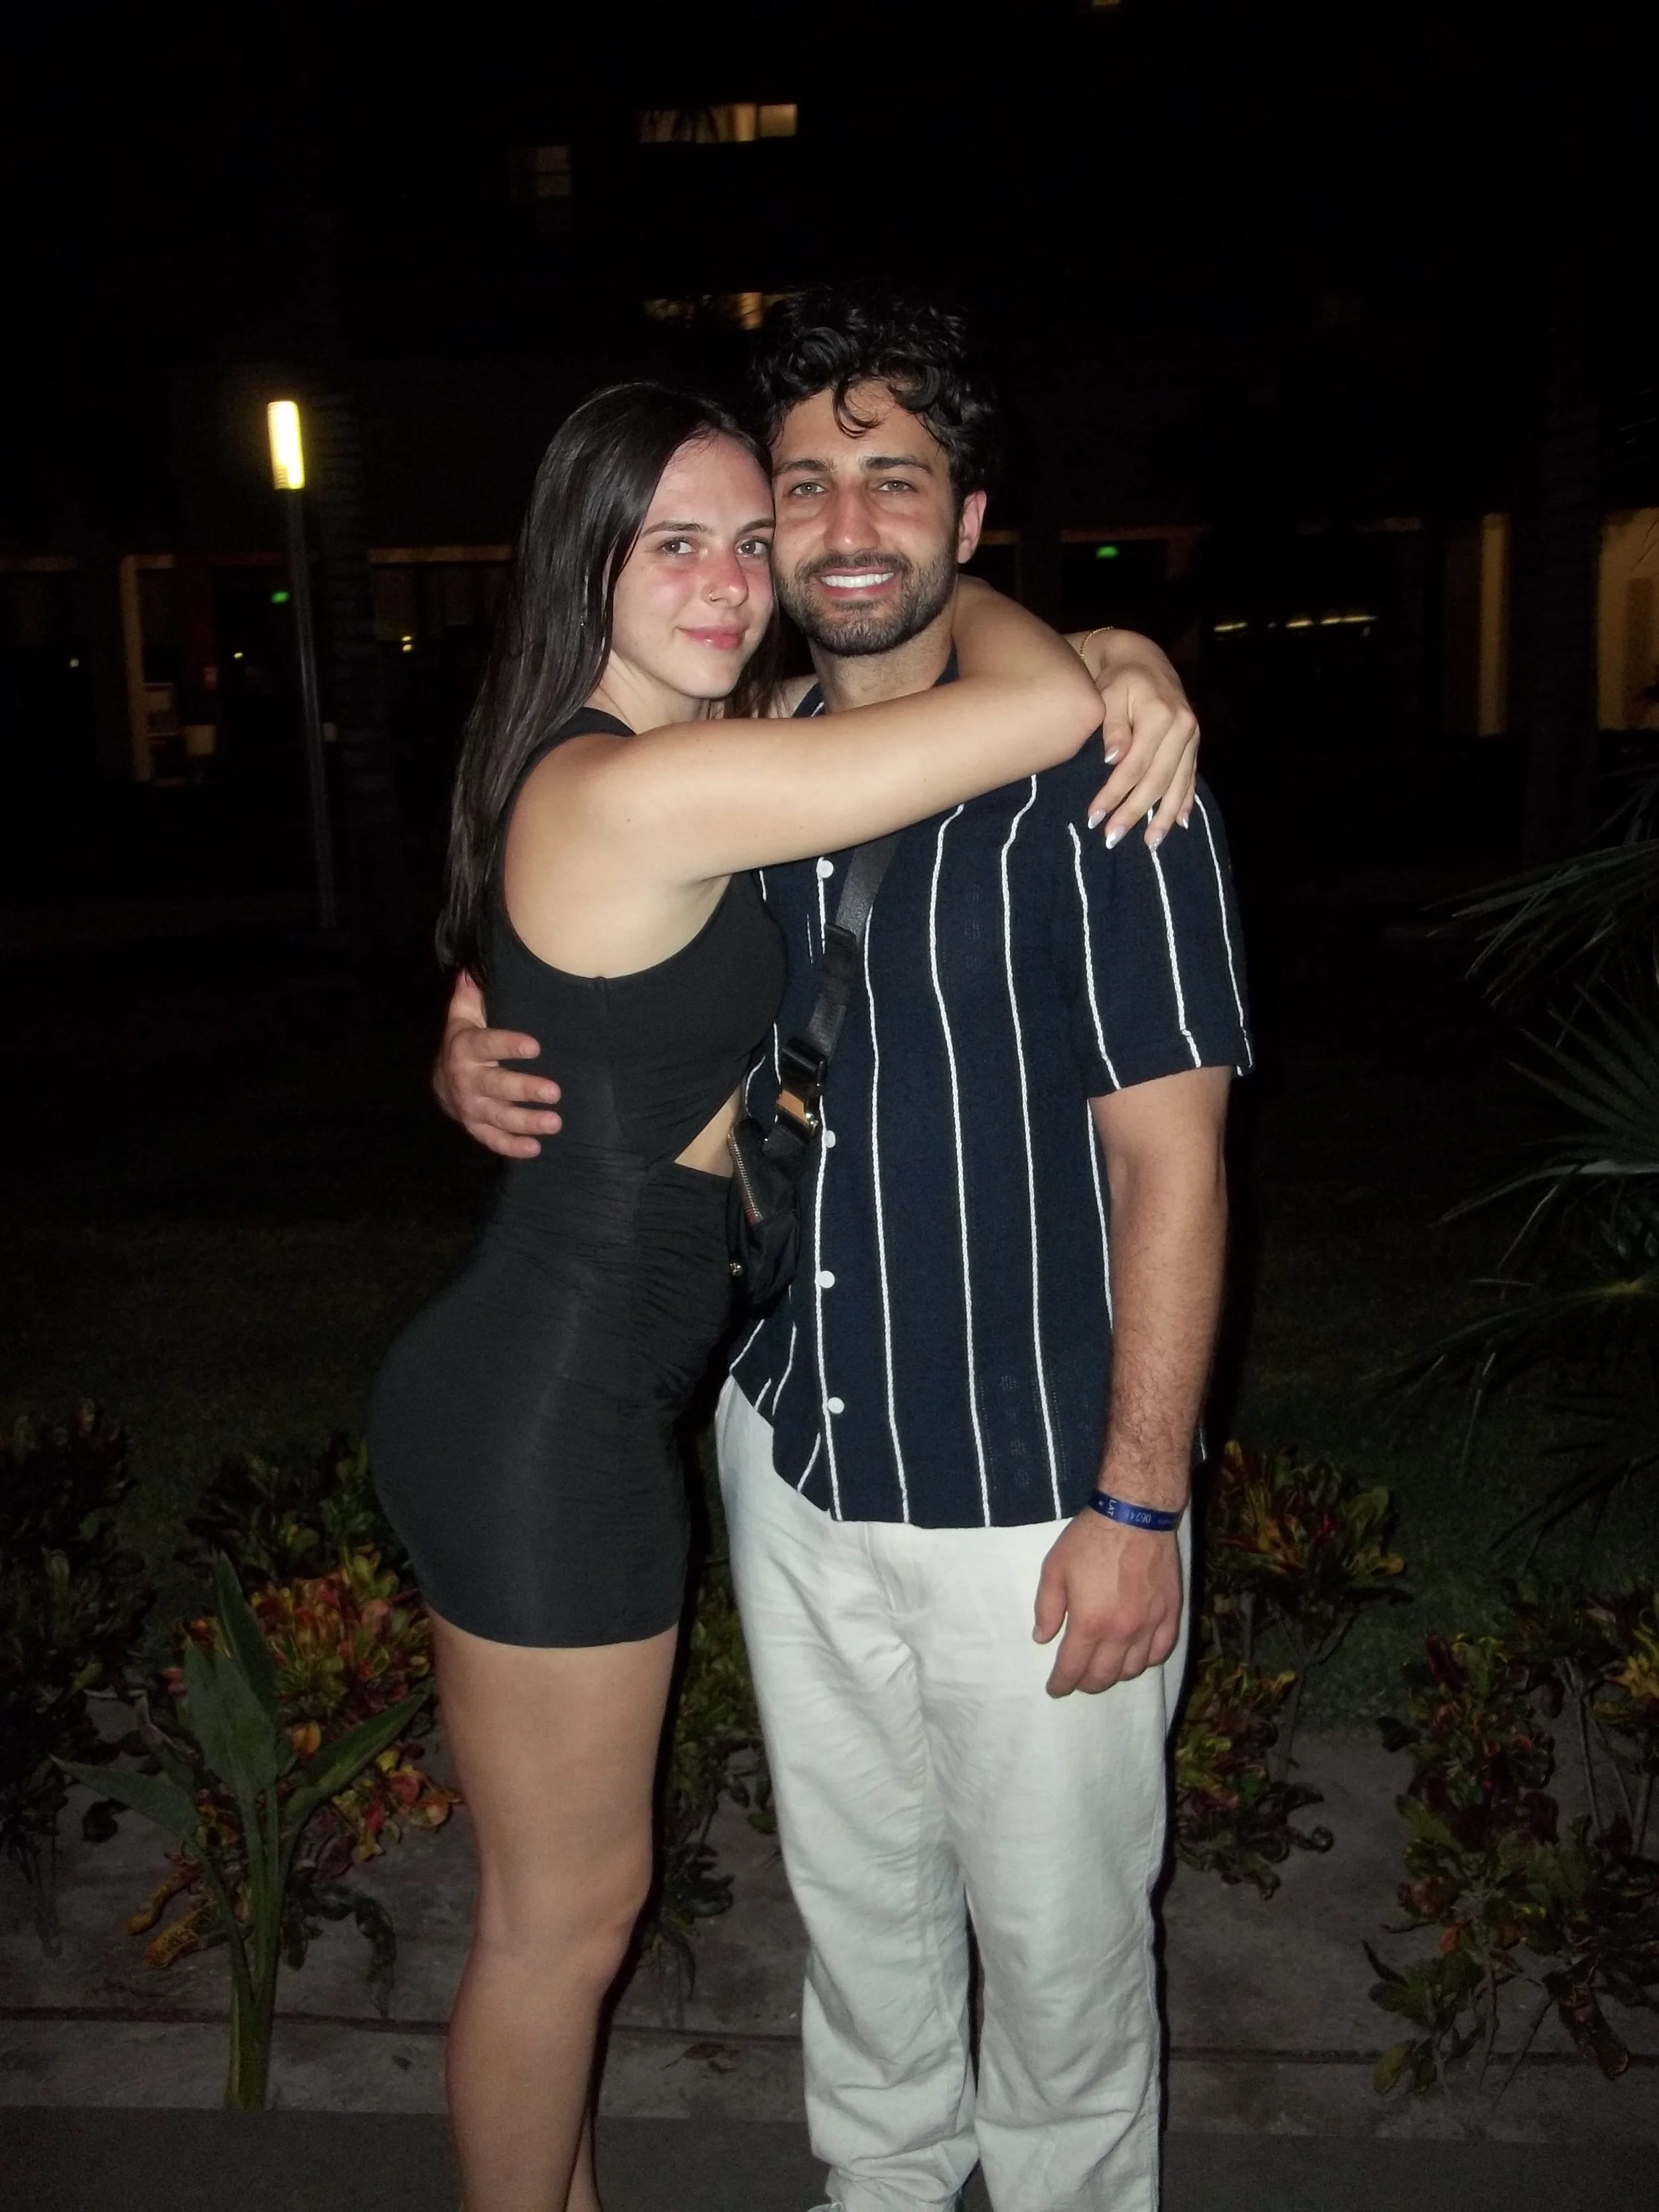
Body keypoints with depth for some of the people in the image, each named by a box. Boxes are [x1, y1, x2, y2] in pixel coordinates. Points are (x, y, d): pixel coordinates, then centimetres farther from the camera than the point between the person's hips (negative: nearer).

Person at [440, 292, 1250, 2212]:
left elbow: (1172, 1159, -14)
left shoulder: (1098, 782, -14)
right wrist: (474, 1063, -8)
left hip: (1034, 1499, -5)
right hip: (795, 1464, 6)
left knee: (1055, 1928, 14)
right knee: (852, 1892, 25)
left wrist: (1135, 1502, -15)